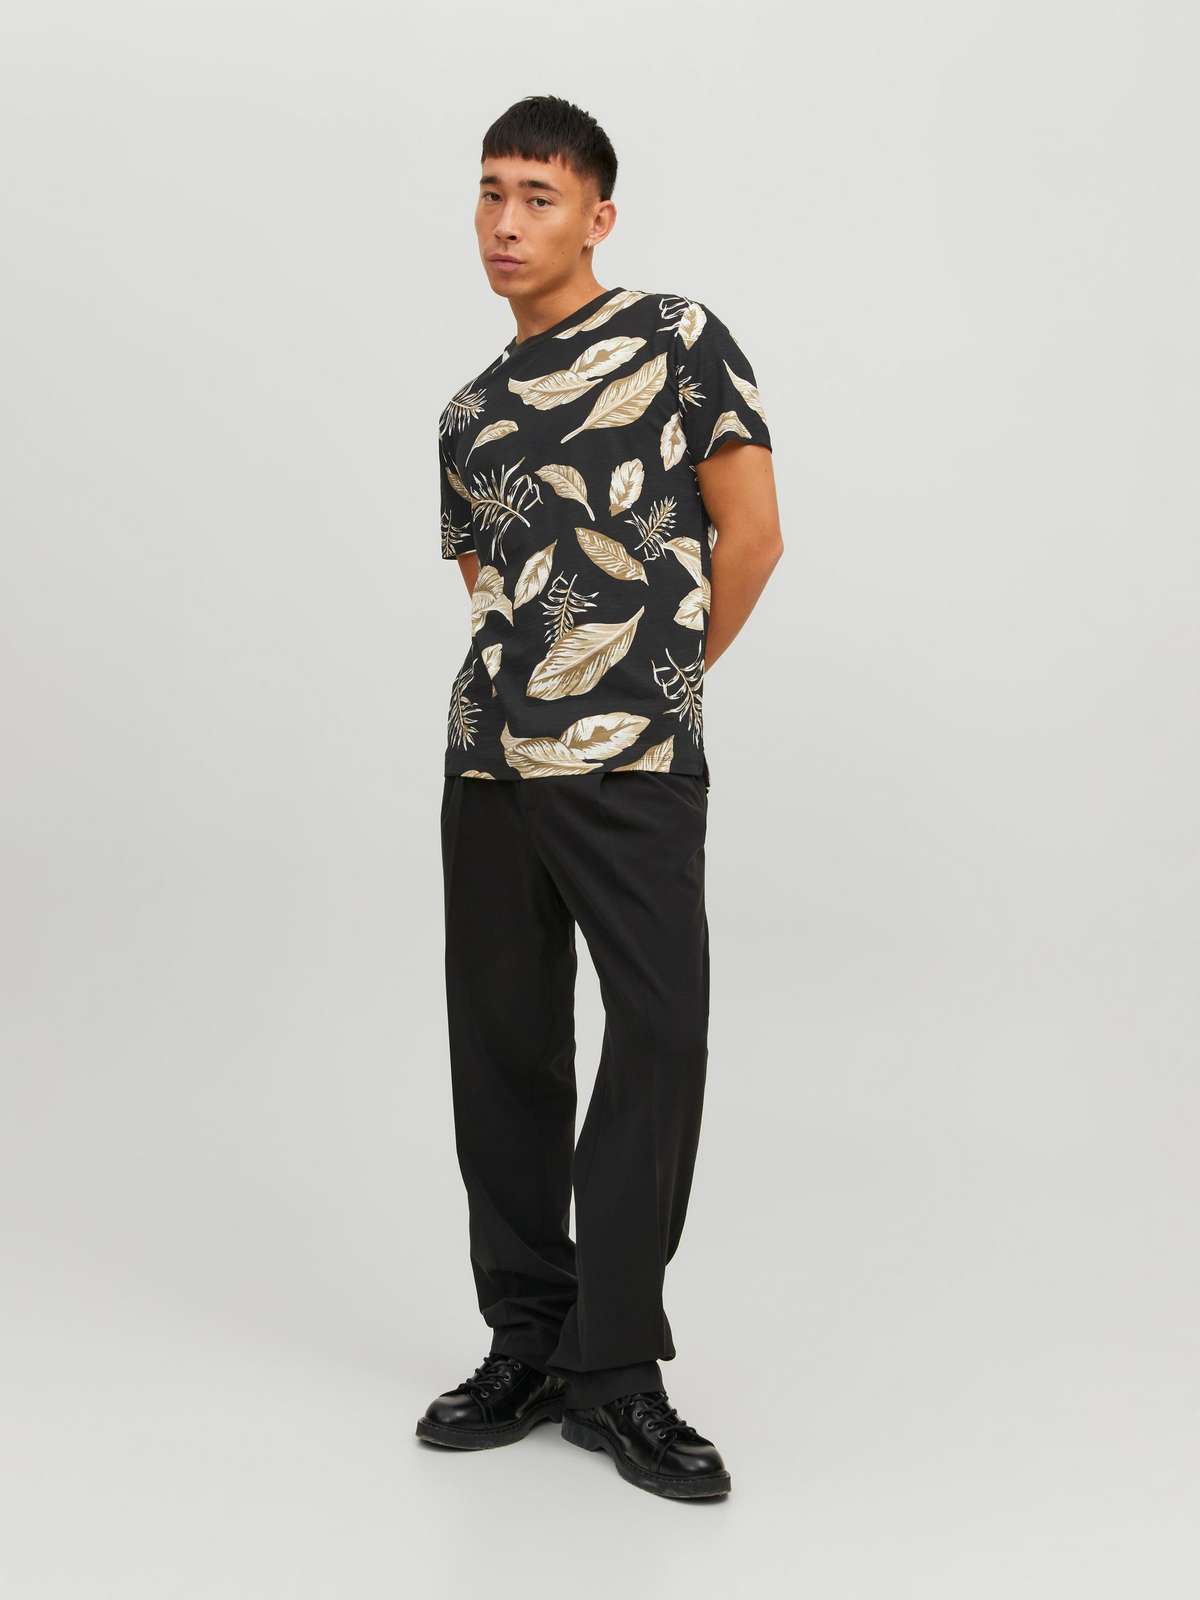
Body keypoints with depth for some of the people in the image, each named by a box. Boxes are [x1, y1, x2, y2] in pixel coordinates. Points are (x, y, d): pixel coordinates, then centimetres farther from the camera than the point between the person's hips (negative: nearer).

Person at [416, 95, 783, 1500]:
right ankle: (529, 1345, 18)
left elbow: (750, 534, -1)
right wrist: (539, 682, 11)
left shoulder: (676, 338, 2)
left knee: (662, 1039, -10)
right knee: (503, 1046, 7)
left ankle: (612, 1368, 0)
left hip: (638, 763, -5)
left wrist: (655, 684, 6)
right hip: (490, 757, 5)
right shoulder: (471, 412, 17)